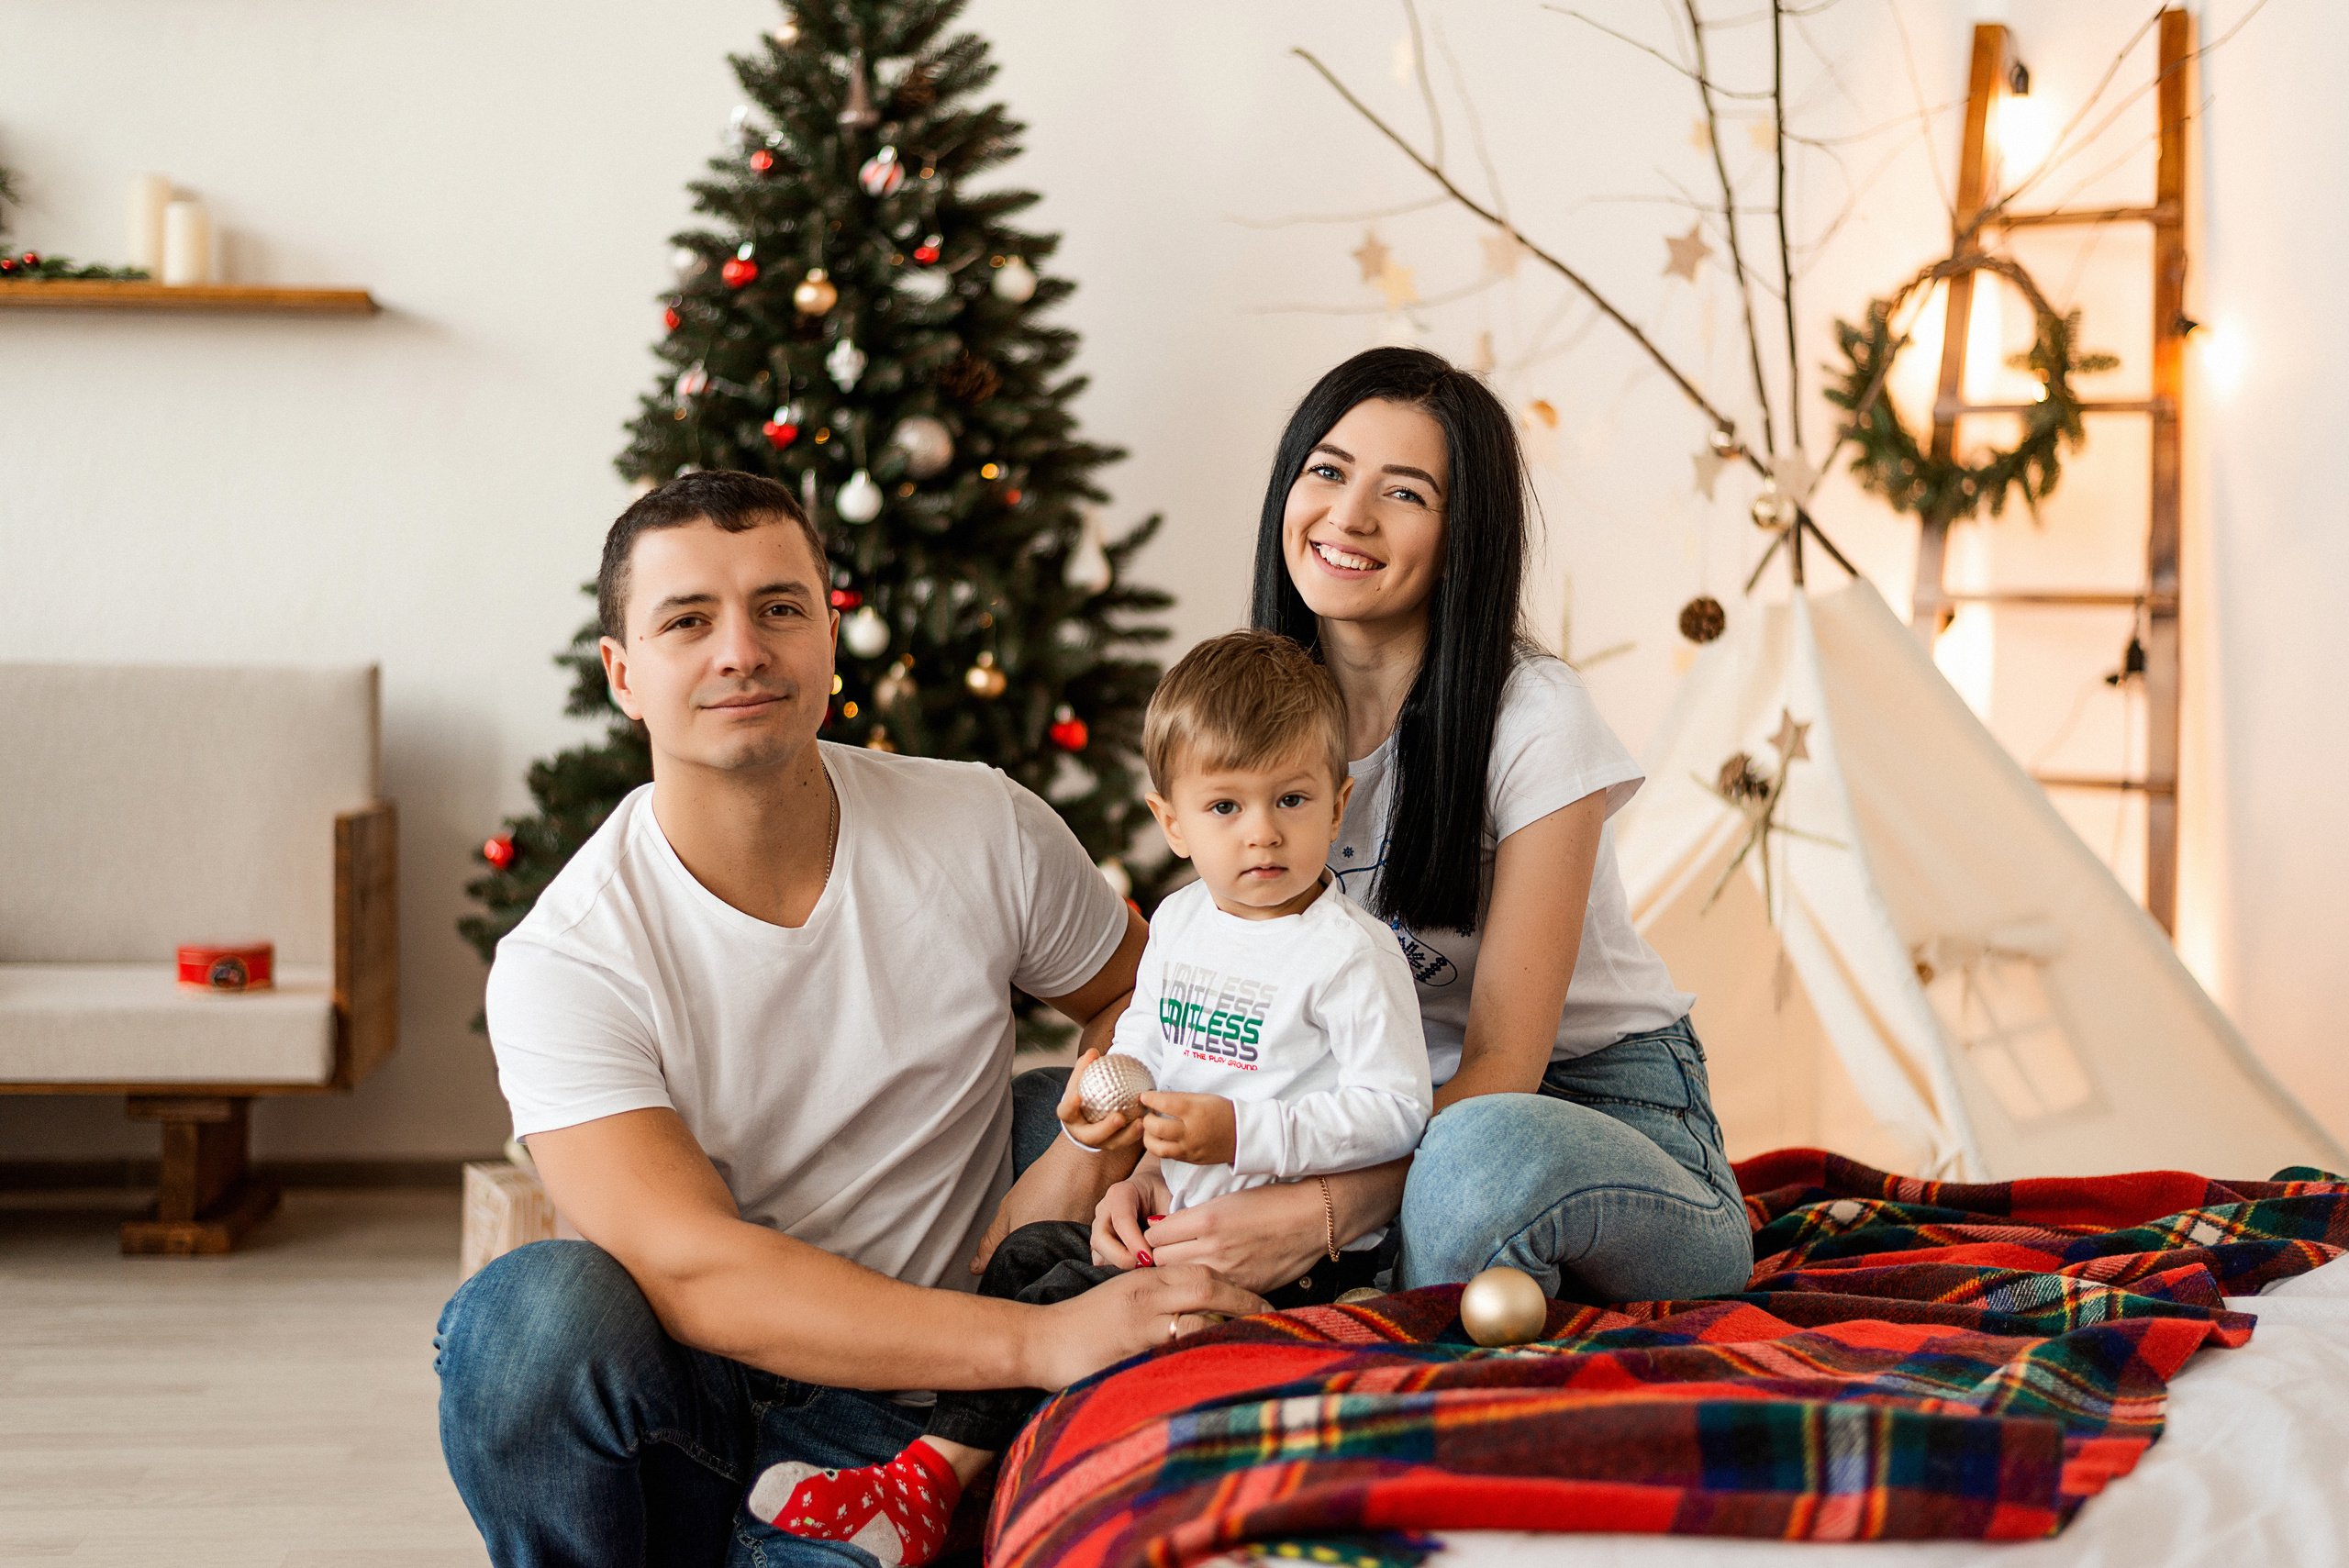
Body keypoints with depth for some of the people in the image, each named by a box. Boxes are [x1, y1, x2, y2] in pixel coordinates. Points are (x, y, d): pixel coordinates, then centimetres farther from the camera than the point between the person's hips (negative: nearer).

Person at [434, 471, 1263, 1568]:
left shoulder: (986, 831, -3)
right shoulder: (562, 962, -12)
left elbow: (1142, 994, 15)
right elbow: (689, 1270, -24)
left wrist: (1077, 1169, -8)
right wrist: (1040, 1342, -33)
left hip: (931, 1417, 1)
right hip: (691, 1409, -1)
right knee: (532, 1310, -32)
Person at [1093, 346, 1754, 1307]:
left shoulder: (1535, 722, -18)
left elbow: (1502, 1067, -20)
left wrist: (1321, 1212, -35)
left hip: (1601, 1112, -5)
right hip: (1393, 1110, 5)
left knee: (1478, 1150, -40)